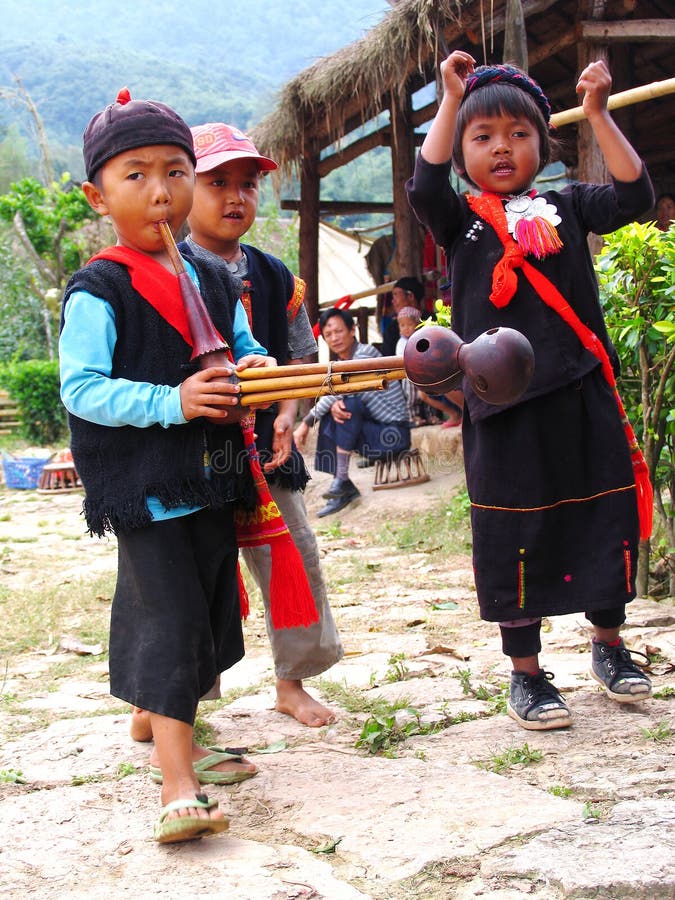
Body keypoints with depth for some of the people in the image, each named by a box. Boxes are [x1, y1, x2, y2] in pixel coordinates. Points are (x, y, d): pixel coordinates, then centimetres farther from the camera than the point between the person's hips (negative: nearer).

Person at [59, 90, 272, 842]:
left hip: (212, 479, 8)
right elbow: (82, 388, -17)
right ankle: (177, 789, -9)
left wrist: (256, 367, -5)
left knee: (210, 615, 17)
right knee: (170, 619, -11)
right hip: (143, 487, -8)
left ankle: (173, 739, 38)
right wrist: (172, 402, -27)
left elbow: (243, 349, 20)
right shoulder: (97, 291, -11)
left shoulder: (212, 281, 11)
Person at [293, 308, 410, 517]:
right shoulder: (341, 364, 11)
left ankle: (342, 479, -22)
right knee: (331, 415, -5)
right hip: (375, 432, 8)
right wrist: (334, 406, -26)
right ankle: (343, 490, -9)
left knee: (349, 402, -25)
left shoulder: (366, 353, -15)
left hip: (395, 433, -8)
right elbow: (334, 397, 0)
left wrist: (306, 422, -20)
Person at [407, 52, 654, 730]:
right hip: (502, 401, -2)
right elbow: (425, 187, -15)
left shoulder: (566, 208, 10)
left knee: (604, 517, 10)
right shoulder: (462, 222, 4)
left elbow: (633, 194, -2)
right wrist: (452, 101, -10)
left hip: (580, 393, 2)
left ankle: (608, 646, 31)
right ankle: (525, 674, 17)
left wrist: (596, 113, -6)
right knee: (515, 535, 4)